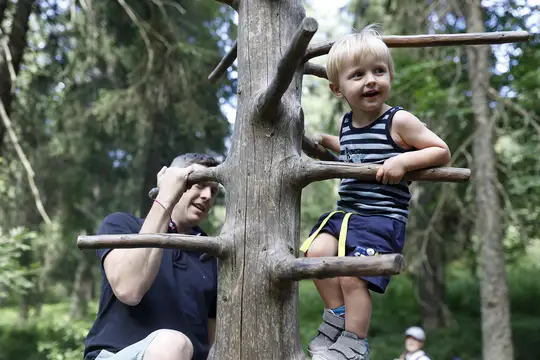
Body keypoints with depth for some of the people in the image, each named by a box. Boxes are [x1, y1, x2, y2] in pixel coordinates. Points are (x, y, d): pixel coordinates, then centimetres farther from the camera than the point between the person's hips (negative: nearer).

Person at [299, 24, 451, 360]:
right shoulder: (347, 124, 12)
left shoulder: (399, 121, -8)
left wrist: (404, 160, -19)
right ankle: (337, 316, 4)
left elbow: (442, 152, -6)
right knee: (317, 251, -17)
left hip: (383, 217, -6)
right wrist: (324, 140, 27)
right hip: (345, 211, 6)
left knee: (352, 276, -18)